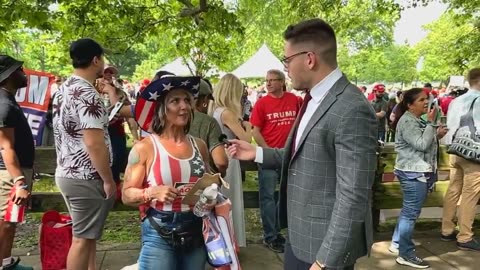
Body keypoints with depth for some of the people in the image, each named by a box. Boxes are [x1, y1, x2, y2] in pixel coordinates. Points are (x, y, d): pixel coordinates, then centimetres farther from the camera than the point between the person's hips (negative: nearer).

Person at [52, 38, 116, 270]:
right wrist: (108, 180, -17)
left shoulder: (64, 89, 11)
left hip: (67, 173, 10)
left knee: (86, 234, 20)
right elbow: (94, 143, -24)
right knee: (83, 238, 1)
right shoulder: (87, 94, -19)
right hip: (85, 178, -10)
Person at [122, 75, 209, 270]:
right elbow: (127, 195, -6)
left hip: (196, 234, 4)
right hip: (159, 236, -4)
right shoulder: (144, 148, -8)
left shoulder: (199, 146, 4)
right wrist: (152, 192, -23)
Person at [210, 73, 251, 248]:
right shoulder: (227, 113, -19)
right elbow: (246, 139, -17)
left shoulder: (214, 110, 6)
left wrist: (238, 124, 5)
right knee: (229, 204, 4)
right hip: (228, 161, -9)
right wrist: (247, 126, 0)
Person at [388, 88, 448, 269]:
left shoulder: (417, 120, 15)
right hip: (413, 173, -10)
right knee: (411, 213, -6)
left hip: (419, 172, 10)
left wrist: (437, 135, 5)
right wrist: (431, 122, -18)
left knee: (408, 211, 16)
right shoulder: (407, 121, -16)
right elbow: (421, 145, -23)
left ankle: (397, 244, 26)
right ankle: (406, 255, 1)